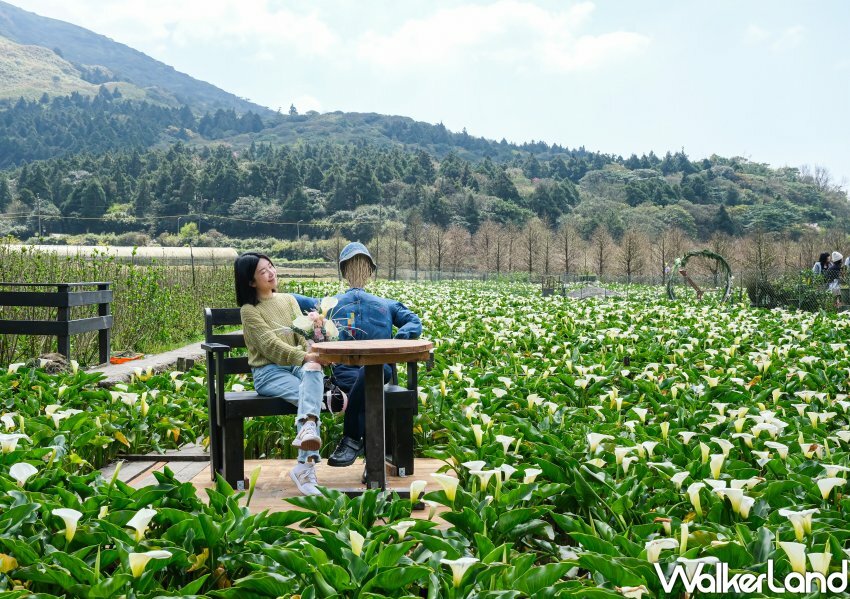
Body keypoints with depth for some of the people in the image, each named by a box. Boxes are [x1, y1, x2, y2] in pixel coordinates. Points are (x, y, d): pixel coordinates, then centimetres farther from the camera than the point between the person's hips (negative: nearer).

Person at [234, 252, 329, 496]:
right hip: (268, 372, -3)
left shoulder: (288, 300, 18)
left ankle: (307, 428, -56)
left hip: (297, 365, 3)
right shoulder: (249, 310, 1)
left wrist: (313, 357, -15)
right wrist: (304, 357, -25)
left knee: (313, 369, -34)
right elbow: (271, 345, -11)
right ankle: (307, 466, -39)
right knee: (309, 396, -31)